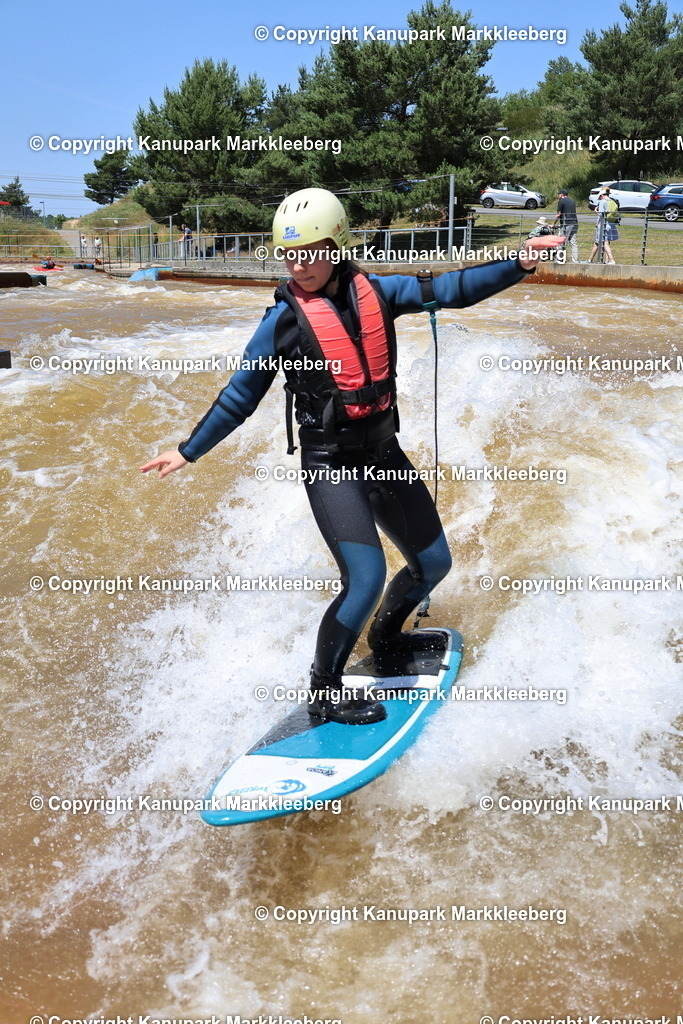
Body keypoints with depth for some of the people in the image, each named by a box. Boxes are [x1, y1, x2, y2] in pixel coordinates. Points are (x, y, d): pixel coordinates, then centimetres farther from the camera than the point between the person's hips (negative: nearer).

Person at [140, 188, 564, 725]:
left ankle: (386, 633, 43)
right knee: (367, 576, -19)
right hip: (330, 464, -5)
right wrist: (188, 451, 5)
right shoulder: (284, 319, -8)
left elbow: (449, 290, -1)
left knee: (434, 561, 14)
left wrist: (519, 265, -12)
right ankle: (324, 693, 3)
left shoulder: (375, 292, 1)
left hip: (385, 454, 6)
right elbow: (240, 397, 0)